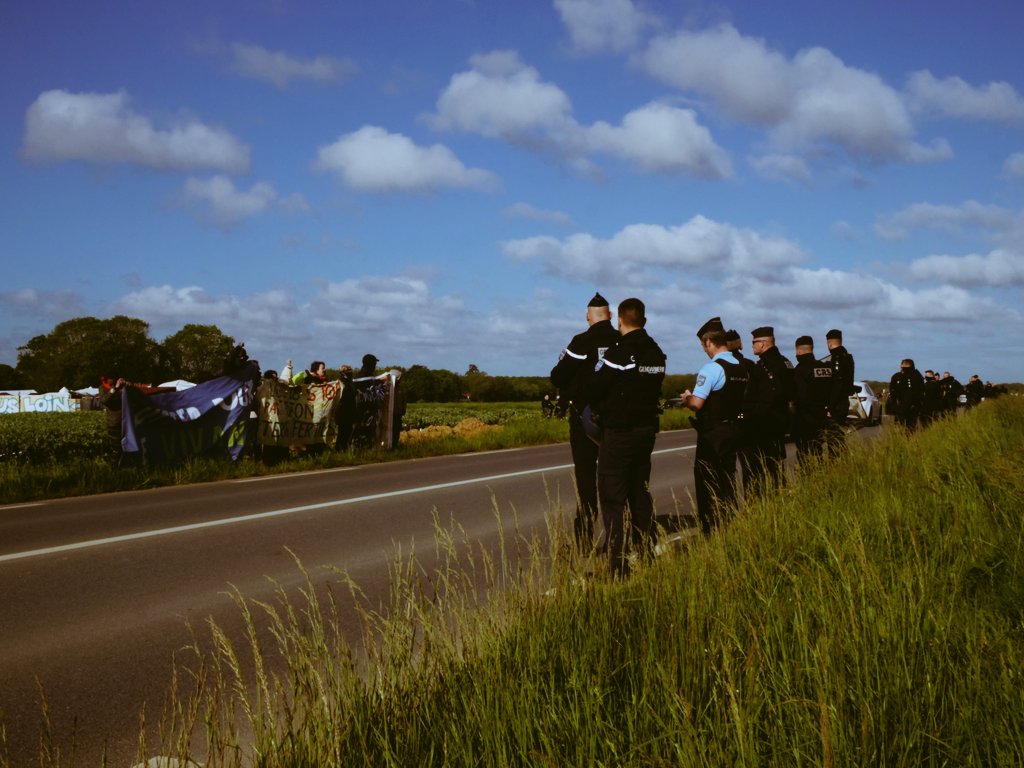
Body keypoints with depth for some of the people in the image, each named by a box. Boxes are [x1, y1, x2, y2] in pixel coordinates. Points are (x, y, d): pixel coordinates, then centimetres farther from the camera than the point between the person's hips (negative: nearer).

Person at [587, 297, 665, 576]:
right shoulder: (657, 354, 6)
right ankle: (646, 551, 22)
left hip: (619, 433, -7)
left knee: (613, 497, -4)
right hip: (647, 429, 7)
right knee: (640, 492, 17)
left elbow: (593, 392, -11)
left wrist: (599, 409, 8)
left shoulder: (618, 353, -16)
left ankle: (618, 564, -8)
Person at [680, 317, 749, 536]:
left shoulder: (712, 368, -17)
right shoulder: (742, 369, 8)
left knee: (706, 484, 0)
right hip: (733, 430, 8)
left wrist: (686, 398, -1)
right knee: (727, 481, 15)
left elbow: (696, 403, -23)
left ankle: (710, 532, 1)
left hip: (712, 434, -8)